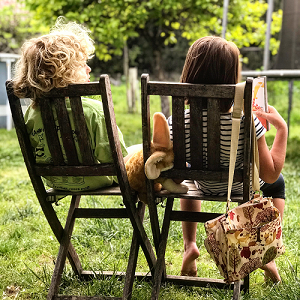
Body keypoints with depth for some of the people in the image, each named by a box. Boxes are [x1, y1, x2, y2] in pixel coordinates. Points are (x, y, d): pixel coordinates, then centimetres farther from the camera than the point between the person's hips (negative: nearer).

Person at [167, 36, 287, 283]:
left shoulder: (177, 122, -30)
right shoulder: (246, 123, -36)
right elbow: (270, 174, -24)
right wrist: (282, 128, -17)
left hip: (204, 186, 2)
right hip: (242, 188, -1)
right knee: (278, 182, 34)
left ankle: (189, 245, 30)